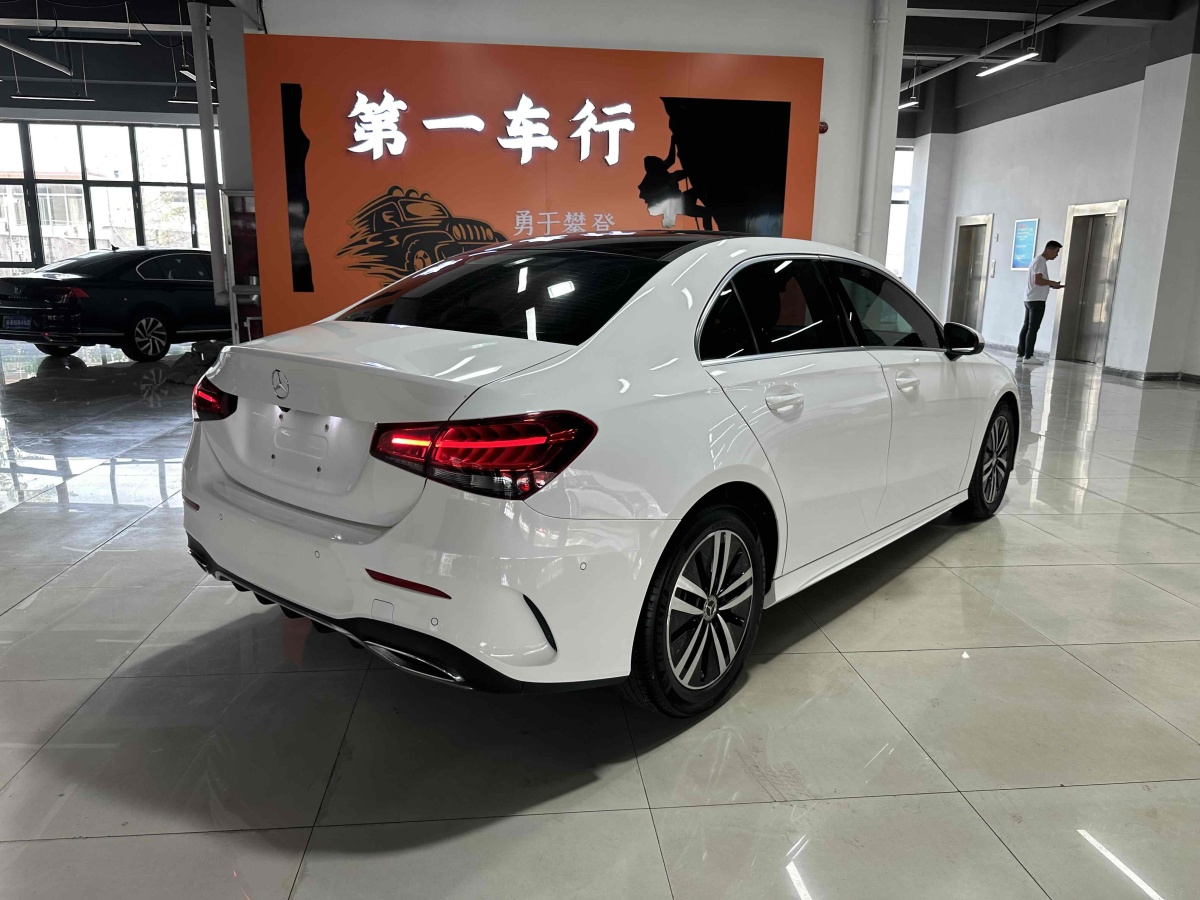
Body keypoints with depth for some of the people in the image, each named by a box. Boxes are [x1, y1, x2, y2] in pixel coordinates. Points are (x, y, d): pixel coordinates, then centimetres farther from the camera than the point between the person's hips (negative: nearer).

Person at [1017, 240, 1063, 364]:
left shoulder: (1039, 260, 20)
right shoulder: (1040, 261, -11)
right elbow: (1038, 280, -20)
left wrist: (1052, 285, 13)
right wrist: (1052, 283, -8)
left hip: (1030, 299, 10)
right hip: (1037, 300, -10)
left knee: (1026, 327, 9)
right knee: (1033, 328, -9)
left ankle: (1020, 354, 10)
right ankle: (1028, 356, -10)